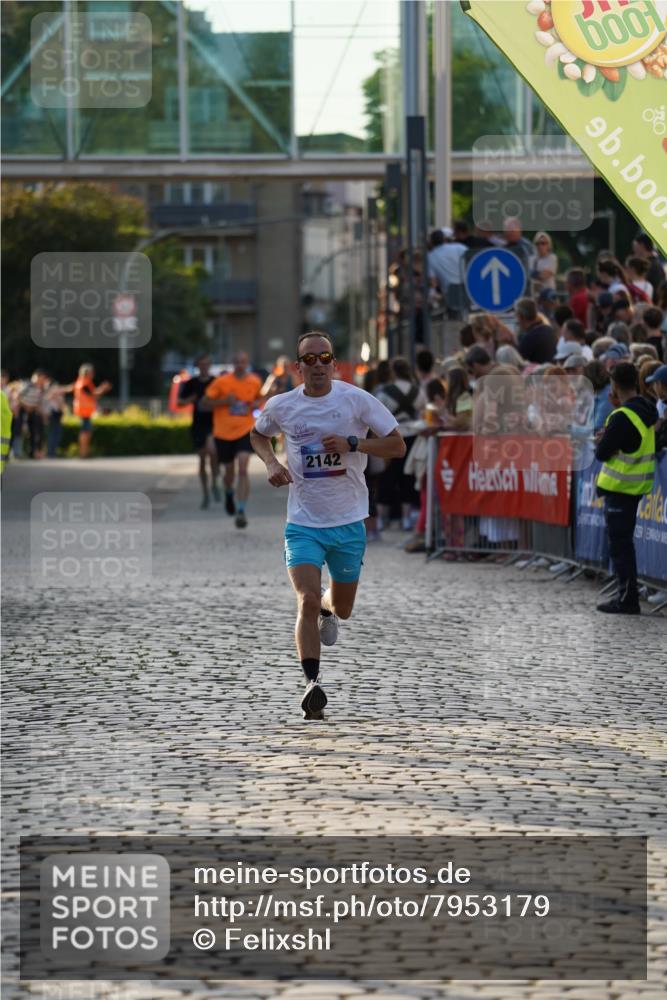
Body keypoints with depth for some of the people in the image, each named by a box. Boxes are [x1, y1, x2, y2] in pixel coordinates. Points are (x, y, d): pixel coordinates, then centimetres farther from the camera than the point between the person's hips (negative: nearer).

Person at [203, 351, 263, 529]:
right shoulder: (221, 382, -9)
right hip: (223, 433, 0)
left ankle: (241, 511, -19)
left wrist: (255, 405, -2)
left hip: (245, 432, 0)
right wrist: (224, 401, -19)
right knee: (229, 472, 12)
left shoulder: (255, 382, 0)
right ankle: (229, 494, 48)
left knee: (243, 469, -18)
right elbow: (203, 404, -6)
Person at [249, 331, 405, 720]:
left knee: (342, 609, 16)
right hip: (303, 522, -1)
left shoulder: (356, 400, -8)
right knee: (307, 601, -20)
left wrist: (352, 444, -20)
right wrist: (271, 463, -1)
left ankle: (328, 608, 53)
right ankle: (313, 682, -18)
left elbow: (398, 445, -6)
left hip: (349, 520, 1)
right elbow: (258, 434, 20)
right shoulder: (281, 407, -3)